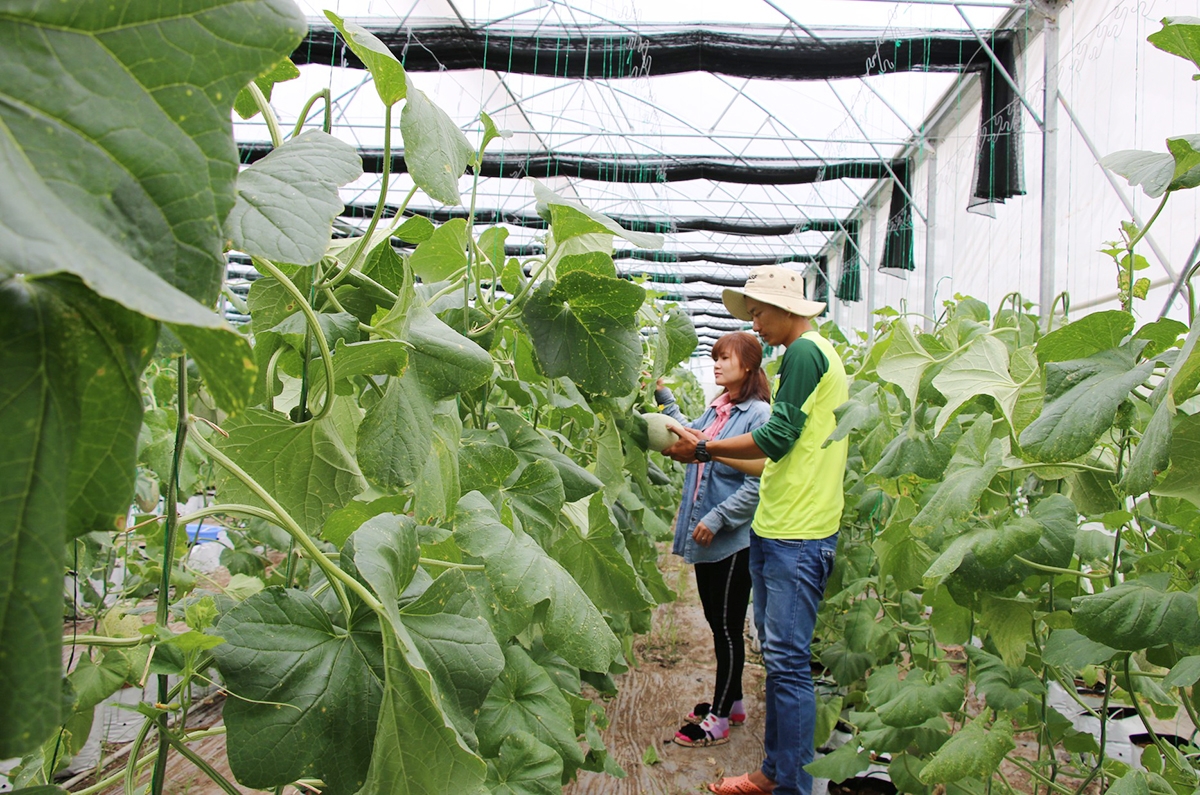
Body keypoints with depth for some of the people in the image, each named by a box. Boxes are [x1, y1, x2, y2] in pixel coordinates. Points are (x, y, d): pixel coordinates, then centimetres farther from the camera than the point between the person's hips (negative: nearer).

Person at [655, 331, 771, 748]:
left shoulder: (758, 414, -15)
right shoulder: (715, 409, 10)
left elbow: (758, 483, -19)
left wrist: (717, 518, -20)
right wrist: (665, 399, 17)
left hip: (732, 540, -8)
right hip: (705, 537, 8)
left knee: (727, 626, 4)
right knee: (717, 622, 18)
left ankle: (718, 720, 17)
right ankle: (730, 702, 34)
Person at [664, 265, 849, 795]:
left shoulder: (805, 352, -10)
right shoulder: (811, 355, 20)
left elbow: (777, 435, -16)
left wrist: (703, 449, -8)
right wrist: (713, 453, 20)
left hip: (798, 536, -10)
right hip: (775, 531, 10)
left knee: (787, 661, -5)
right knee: (775, 655, 14)